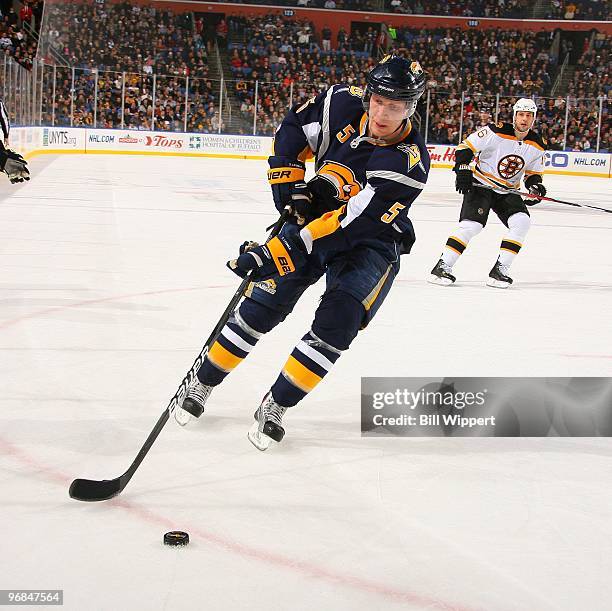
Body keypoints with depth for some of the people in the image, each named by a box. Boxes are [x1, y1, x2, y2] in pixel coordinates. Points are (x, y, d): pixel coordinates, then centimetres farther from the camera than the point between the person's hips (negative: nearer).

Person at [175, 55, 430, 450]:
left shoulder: (410, 162, -30)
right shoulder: (345, 104, -17)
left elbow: (354, 222, -37)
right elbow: (293, 130, 2)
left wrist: (279, 250, -42)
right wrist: (289, 187, -10)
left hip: (372, 241, -3)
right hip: (316, 213, 3)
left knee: (339, 320, -22)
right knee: (262, 306, -4)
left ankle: (276, 406, -7)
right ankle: (202, 385, 13)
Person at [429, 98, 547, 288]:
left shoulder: (537, 145, -1)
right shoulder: (496, 132, -17)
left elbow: (533, 173, 12)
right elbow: (465, 147, -12)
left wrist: (535, 185, -8)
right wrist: (462, 170, -21)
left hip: (508, 191, 5)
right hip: (480, 185, -5)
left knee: (521, 221, -17)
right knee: (472, 224, -22)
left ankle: (500, 269, -10)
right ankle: (443, 266, -14)